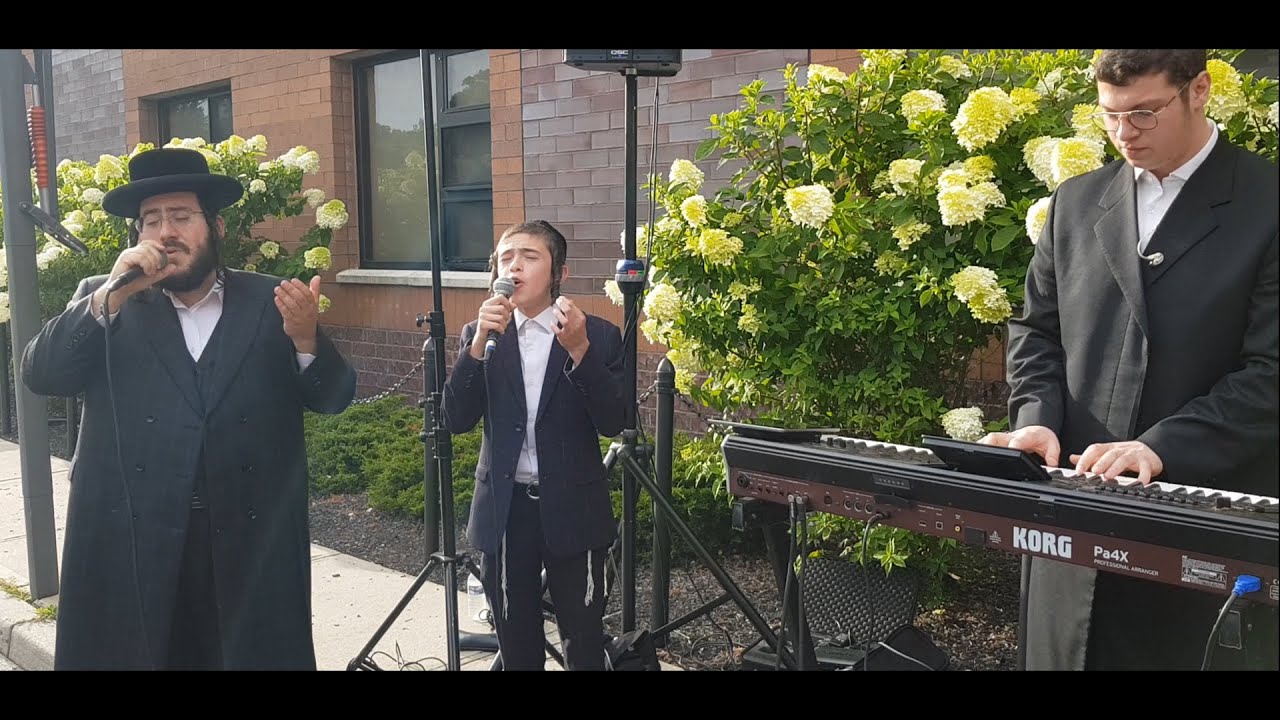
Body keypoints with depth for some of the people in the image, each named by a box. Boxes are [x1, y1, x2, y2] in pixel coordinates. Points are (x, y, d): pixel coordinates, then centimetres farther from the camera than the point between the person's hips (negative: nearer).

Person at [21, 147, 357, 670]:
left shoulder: (271, 301, 2)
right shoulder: (103, 302, 6)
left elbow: (332, 397, -3)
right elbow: (40, 374, -6)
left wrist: (305, 338, -23)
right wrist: (110, 295, -17)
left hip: (253, 539, 0)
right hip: (130, 542, 1)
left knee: (256, 656, 12)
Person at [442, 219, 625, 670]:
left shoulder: (599, 335, -4)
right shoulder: (479, 334, 3)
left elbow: (613, 423, -12)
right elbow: (456, 421, -6)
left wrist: (580, 350, -24)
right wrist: (480, 343, -18)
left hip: (573, 508, -2)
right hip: (505, 508, 2)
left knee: (583, 645, 8)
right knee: (515, 644, 16)